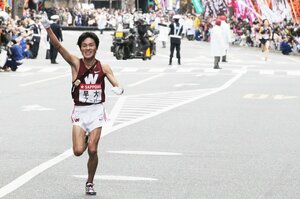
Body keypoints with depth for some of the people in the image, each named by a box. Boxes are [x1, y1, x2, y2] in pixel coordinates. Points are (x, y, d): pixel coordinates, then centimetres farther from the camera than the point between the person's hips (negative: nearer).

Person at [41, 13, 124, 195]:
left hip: (96, 110, 0)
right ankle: (85, 139, 27)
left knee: (92, 151, -5)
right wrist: (48, 28, -30)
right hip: (80, 111, 0)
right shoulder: (75, 63, -5)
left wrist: (119, 90, -29)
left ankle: (90, 183, 17)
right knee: (78, 151, -11)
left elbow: (117, 86, -3)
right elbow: (58, 46, -17)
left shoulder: (104, 67, -1)